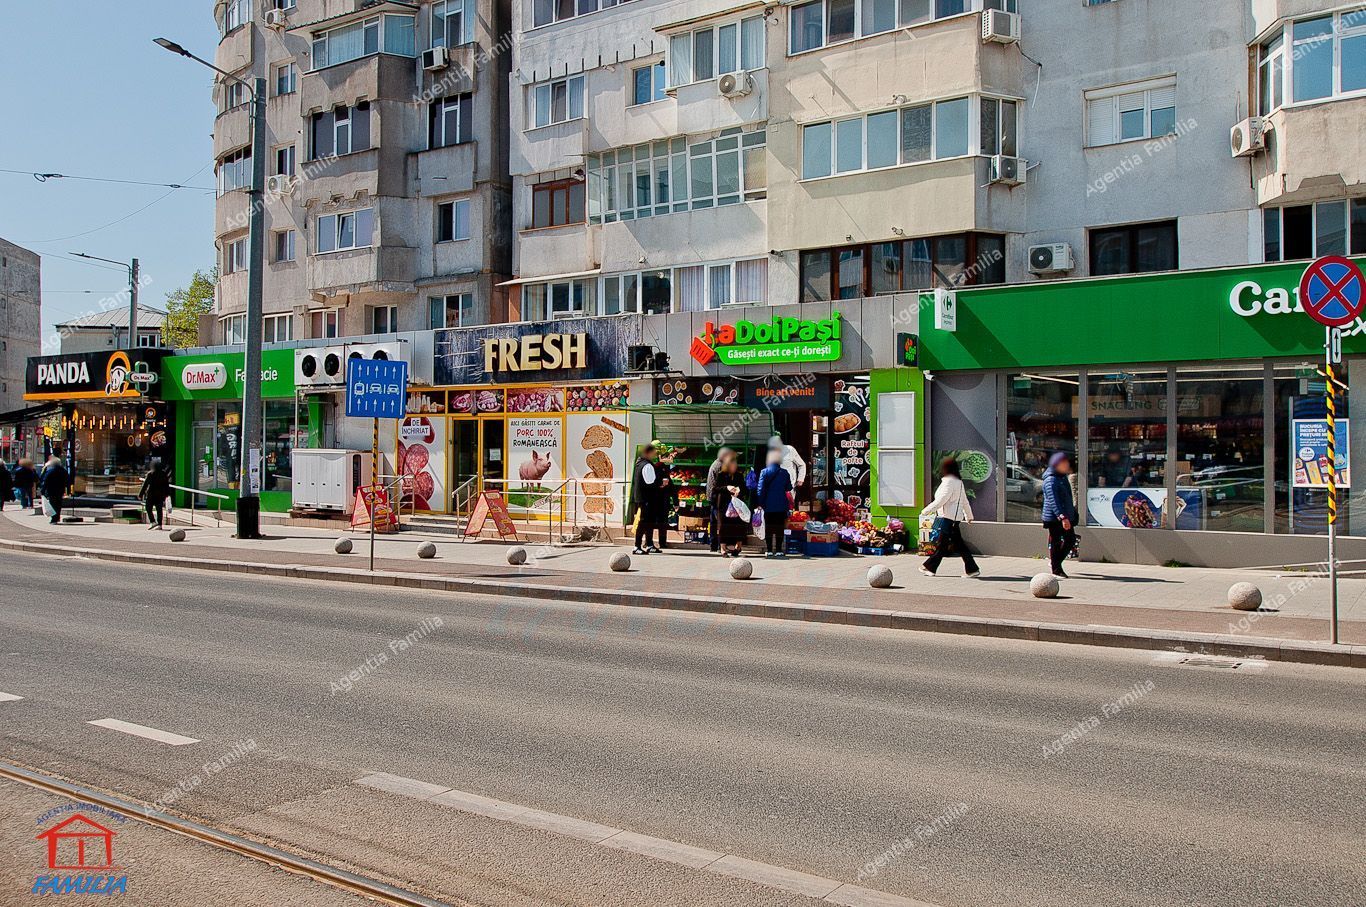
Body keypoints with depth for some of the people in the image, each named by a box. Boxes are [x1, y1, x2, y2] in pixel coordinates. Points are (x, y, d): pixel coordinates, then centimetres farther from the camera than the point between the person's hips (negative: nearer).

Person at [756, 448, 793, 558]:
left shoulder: (764, 472, -5)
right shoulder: (784, 473, -3)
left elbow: (761, 489, -6)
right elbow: (789, 488, 4)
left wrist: (759, 503, -1)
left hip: (768, 505, 0)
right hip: (781, 505, 0)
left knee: (768, 528, 6)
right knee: (780, 528, 5)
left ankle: (769, 550, 6)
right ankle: (779, 550, 4)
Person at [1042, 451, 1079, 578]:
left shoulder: (1063, 477, 14)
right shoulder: (1051, 480, -18)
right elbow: (1053, 501, -26)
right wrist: (1062, 517, -33)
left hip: (1066, 516, 9)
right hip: (1054, 517, -9)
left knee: (1070, 540, 12)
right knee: (1055, 542, 0)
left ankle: (1055, 562, 27)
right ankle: (1056, 570, 9)